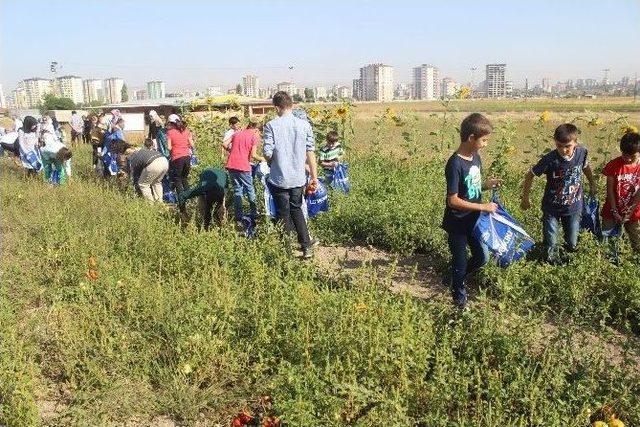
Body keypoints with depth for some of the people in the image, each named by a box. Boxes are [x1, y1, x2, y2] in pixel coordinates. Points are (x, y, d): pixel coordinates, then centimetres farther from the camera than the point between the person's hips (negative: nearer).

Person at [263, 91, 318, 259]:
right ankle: (307, 246, 15)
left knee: (284, 214, 11)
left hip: (279, 178, -3)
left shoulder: (271, 125, -9)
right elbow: (310, 152, -2)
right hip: (298, 177, 3)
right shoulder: (304, 125, -2)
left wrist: (271, 163, 10)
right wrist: (314, 176, 5)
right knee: (296, 209, 21)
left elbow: (268, 153, -13)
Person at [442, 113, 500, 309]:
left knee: (482, 257, 17)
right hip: (457, 224, -7)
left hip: (474, 220, 7)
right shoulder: (455, 164, -25)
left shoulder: (476, 157, 0)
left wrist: (487, 184, -8)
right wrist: (483, 207, -22)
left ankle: (458, 278, 43)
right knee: (460, 262, 10)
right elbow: (453, 200, -24)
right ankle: (459, 296, 33)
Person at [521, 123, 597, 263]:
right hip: (552, 208, -2)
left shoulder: (582, 153, -15)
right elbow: (530, 175, -12)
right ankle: (553, 258, 38)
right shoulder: (549, 159, -25)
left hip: (574, 206, 3)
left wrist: (592, 184, 22)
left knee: (572, 245, 15)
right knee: (551, 245, 5)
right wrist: (525, 198, -5)